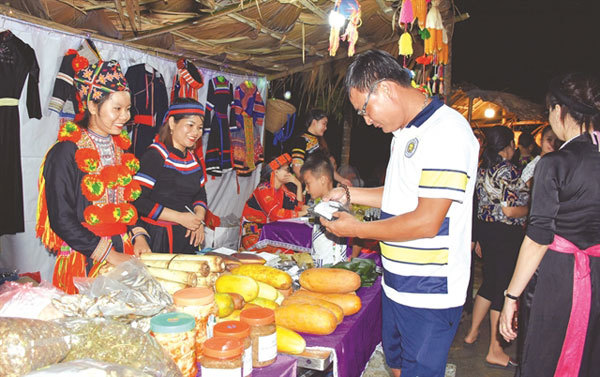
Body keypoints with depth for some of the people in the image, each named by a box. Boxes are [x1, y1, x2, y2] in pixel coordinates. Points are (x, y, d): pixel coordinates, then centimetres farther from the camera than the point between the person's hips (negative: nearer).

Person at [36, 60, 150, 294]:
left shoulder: (120, 147, 10)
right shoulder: (66, 152, -10)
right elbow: (61, 220, -13)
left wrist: (138, 235, 0)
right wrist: (109, 254, -16)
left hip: (124, 255, 6)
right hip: (83, 260, -5)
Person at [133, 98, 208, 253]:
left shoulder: (193, 158, 12)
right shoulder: (155, 155, -12)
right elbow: (138, 200, -18)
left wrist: (199, 218, -3)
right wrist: (180, 217, -17)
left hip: (187, 236, 7)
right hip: (158, 237, -7)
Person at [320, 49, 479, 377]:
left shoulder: (447, 131, -20)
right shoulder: (405, 133, 11)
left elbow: (427, 222, -24)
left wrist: (358, 230, -15)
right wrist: (349, 194, 12)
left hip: (429, 294, -9)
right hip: (397, 285, 9)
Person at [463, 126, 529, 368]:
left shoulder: (483, 169, 9)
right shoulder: (508, 170, -17)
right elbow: (509, 210, -21)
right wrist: (531, 208, -4)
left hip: (484, 229, 9)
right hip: (505, 234, -8)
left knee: (490, 282, 20)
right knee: (503, 287, 0)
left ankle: (472, 333, 30)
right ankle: (495, 351, 9)